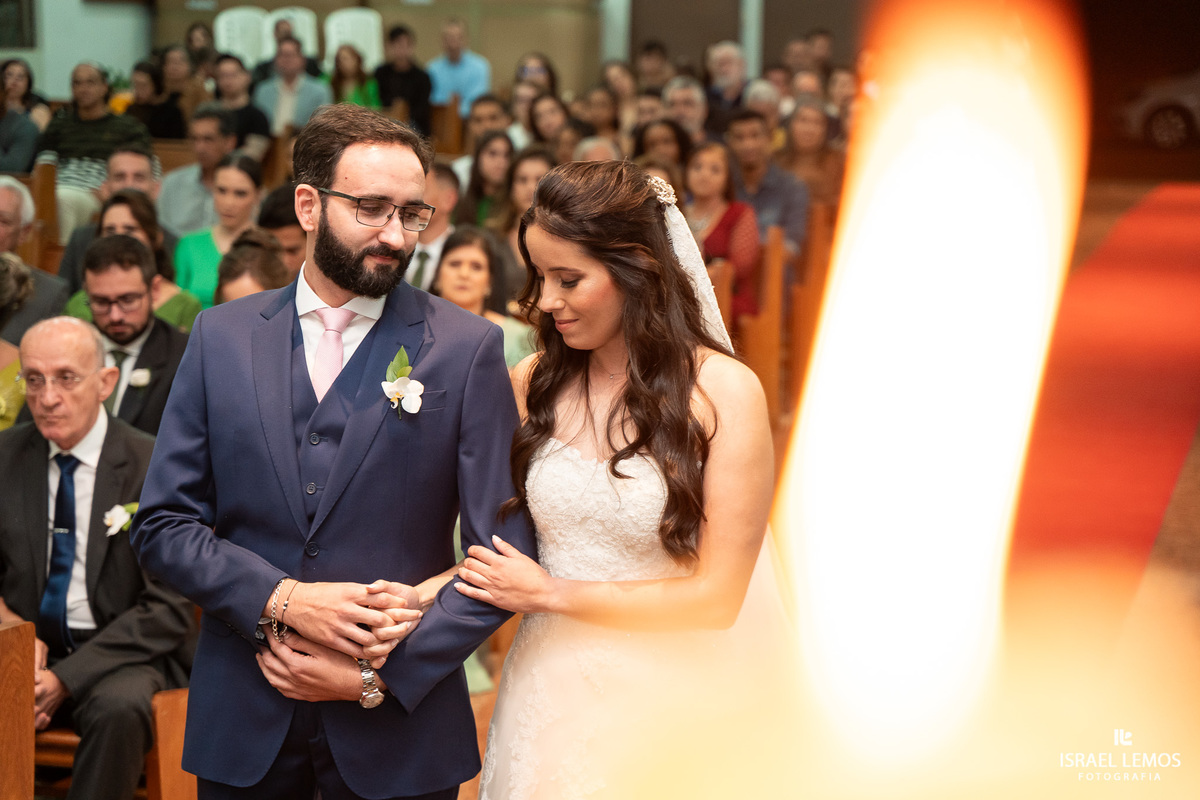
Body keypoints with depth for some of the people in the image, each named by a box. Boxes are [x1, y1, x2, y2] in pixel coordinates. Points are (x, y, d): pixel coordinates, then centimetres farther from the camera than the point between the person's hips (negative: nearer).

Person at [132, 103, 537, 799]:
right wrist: (283, 601, -14)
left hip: (399, 733, -2)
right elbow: (163, 525, 1)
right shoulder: (222, 337, 2)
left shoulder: (467, 348, -5)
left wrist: (378, 677, -13)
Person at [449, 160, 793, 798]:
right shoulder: (534, 384, -1)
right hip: (551, 691, 4)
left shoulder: (725, 393, -14)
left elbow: (716, 595, -14)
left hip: (669, 705, -3)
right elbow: (505, 532, 6)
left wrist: (548, 593, -12)